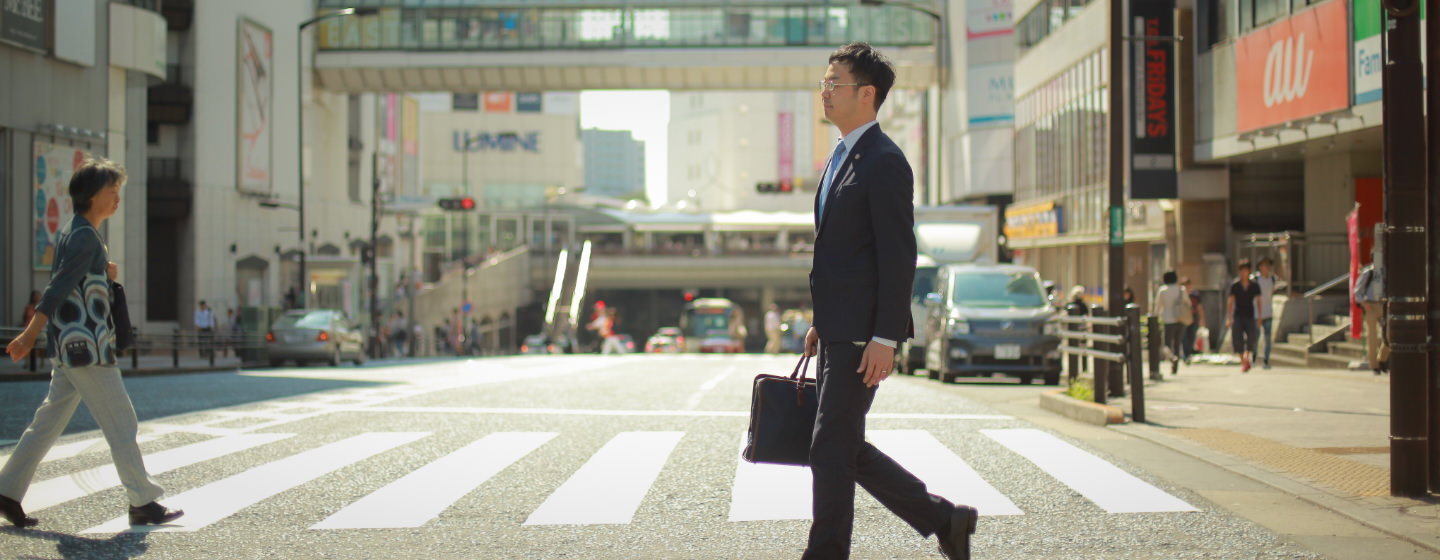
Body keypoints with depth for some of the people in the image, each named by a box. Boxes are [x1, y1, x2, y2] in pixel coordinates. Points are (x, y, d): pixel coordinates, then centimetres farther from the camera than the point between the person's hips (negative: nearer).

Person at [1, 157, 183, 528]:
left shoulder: (71, 233, 16)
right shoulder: (85, 237, -15)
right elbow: (58, 287, -21)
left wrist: (103, 274, 11)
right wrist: (30, 334, -25)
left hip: (69, 347, 10)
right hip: (86, 347, -10)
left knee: (49, 421, 12)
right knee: (121, 425, -3)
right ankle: (143, 504, 2)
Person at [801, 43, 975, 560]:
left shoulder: (885, 162, -13)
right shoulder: (838, 160, 18)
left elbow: (899, 257, -17)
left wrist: (885, 338, -21)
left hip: (864, 333, -10)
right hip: (838, 331, 10)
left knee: (831, 448, -6)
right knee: (846, 448, 12)